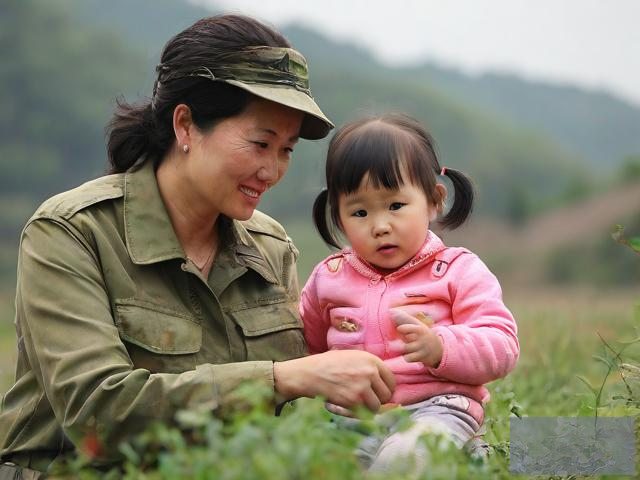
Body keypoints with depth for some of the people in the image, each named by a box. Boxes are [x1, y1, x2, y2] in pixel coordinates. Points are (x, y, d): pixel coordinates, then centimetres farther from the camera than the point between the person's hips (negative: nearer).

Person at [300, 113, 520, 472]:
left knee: (399, 457, -37)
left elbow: (502, 349, -4)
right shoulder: (329, 277, 15)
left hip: (436, 406, -4)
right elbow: (309, 343, 34)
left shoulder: (459, 271, 4)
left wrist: (439, 347, -20)